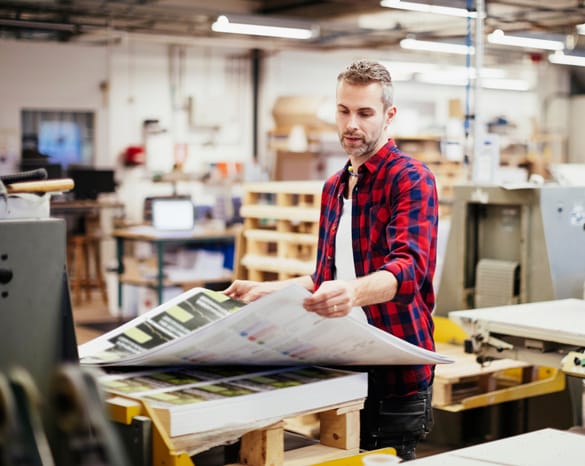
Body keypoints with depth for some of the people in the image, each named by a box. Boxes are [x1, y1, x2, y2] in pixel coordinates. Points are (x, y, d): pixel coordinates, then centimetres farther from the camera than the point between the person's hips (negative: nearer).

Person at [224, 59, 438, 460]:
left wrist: (352, 293, -43)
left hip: (394, 372, -7)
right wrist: (265, 291, 15)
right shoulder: (334, 187, 16)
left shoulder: (411, 179, -9)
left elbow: (409, 267, -25)